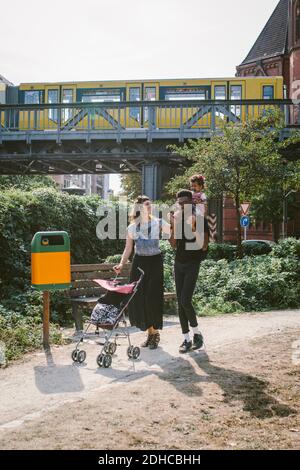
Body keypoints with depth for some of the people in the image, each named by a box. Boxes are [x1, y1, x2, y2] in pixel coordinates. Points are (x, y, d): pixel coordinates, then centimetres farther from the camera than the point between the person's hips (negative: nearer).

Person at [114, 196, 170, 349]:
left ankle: (155, 333, 10)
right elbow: (128, 249, 8)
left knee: (153, 297, -7)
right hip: (139, 263, 3)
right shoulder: (132, 228, 5)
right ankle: (150, 332, 16)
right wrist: (122, 264, -4)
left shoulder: (159, 223, 0)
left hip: (155, 262, -2)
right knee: (138, 298, -1)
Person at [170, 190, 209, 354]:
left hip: (193, 264, -5)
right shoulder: (177, 219, 7)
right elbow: (174, 245, 5)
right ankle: (186, 339, 12)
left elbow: (204, 246, -14)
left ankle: (197, 333, 9)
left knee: (185, 301, -14)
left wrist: (195, 228, -24)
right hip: (179, 263, 5)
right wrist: (173, 226, -7)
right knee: (180, 302, 4)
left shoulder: (200, 219, -8)